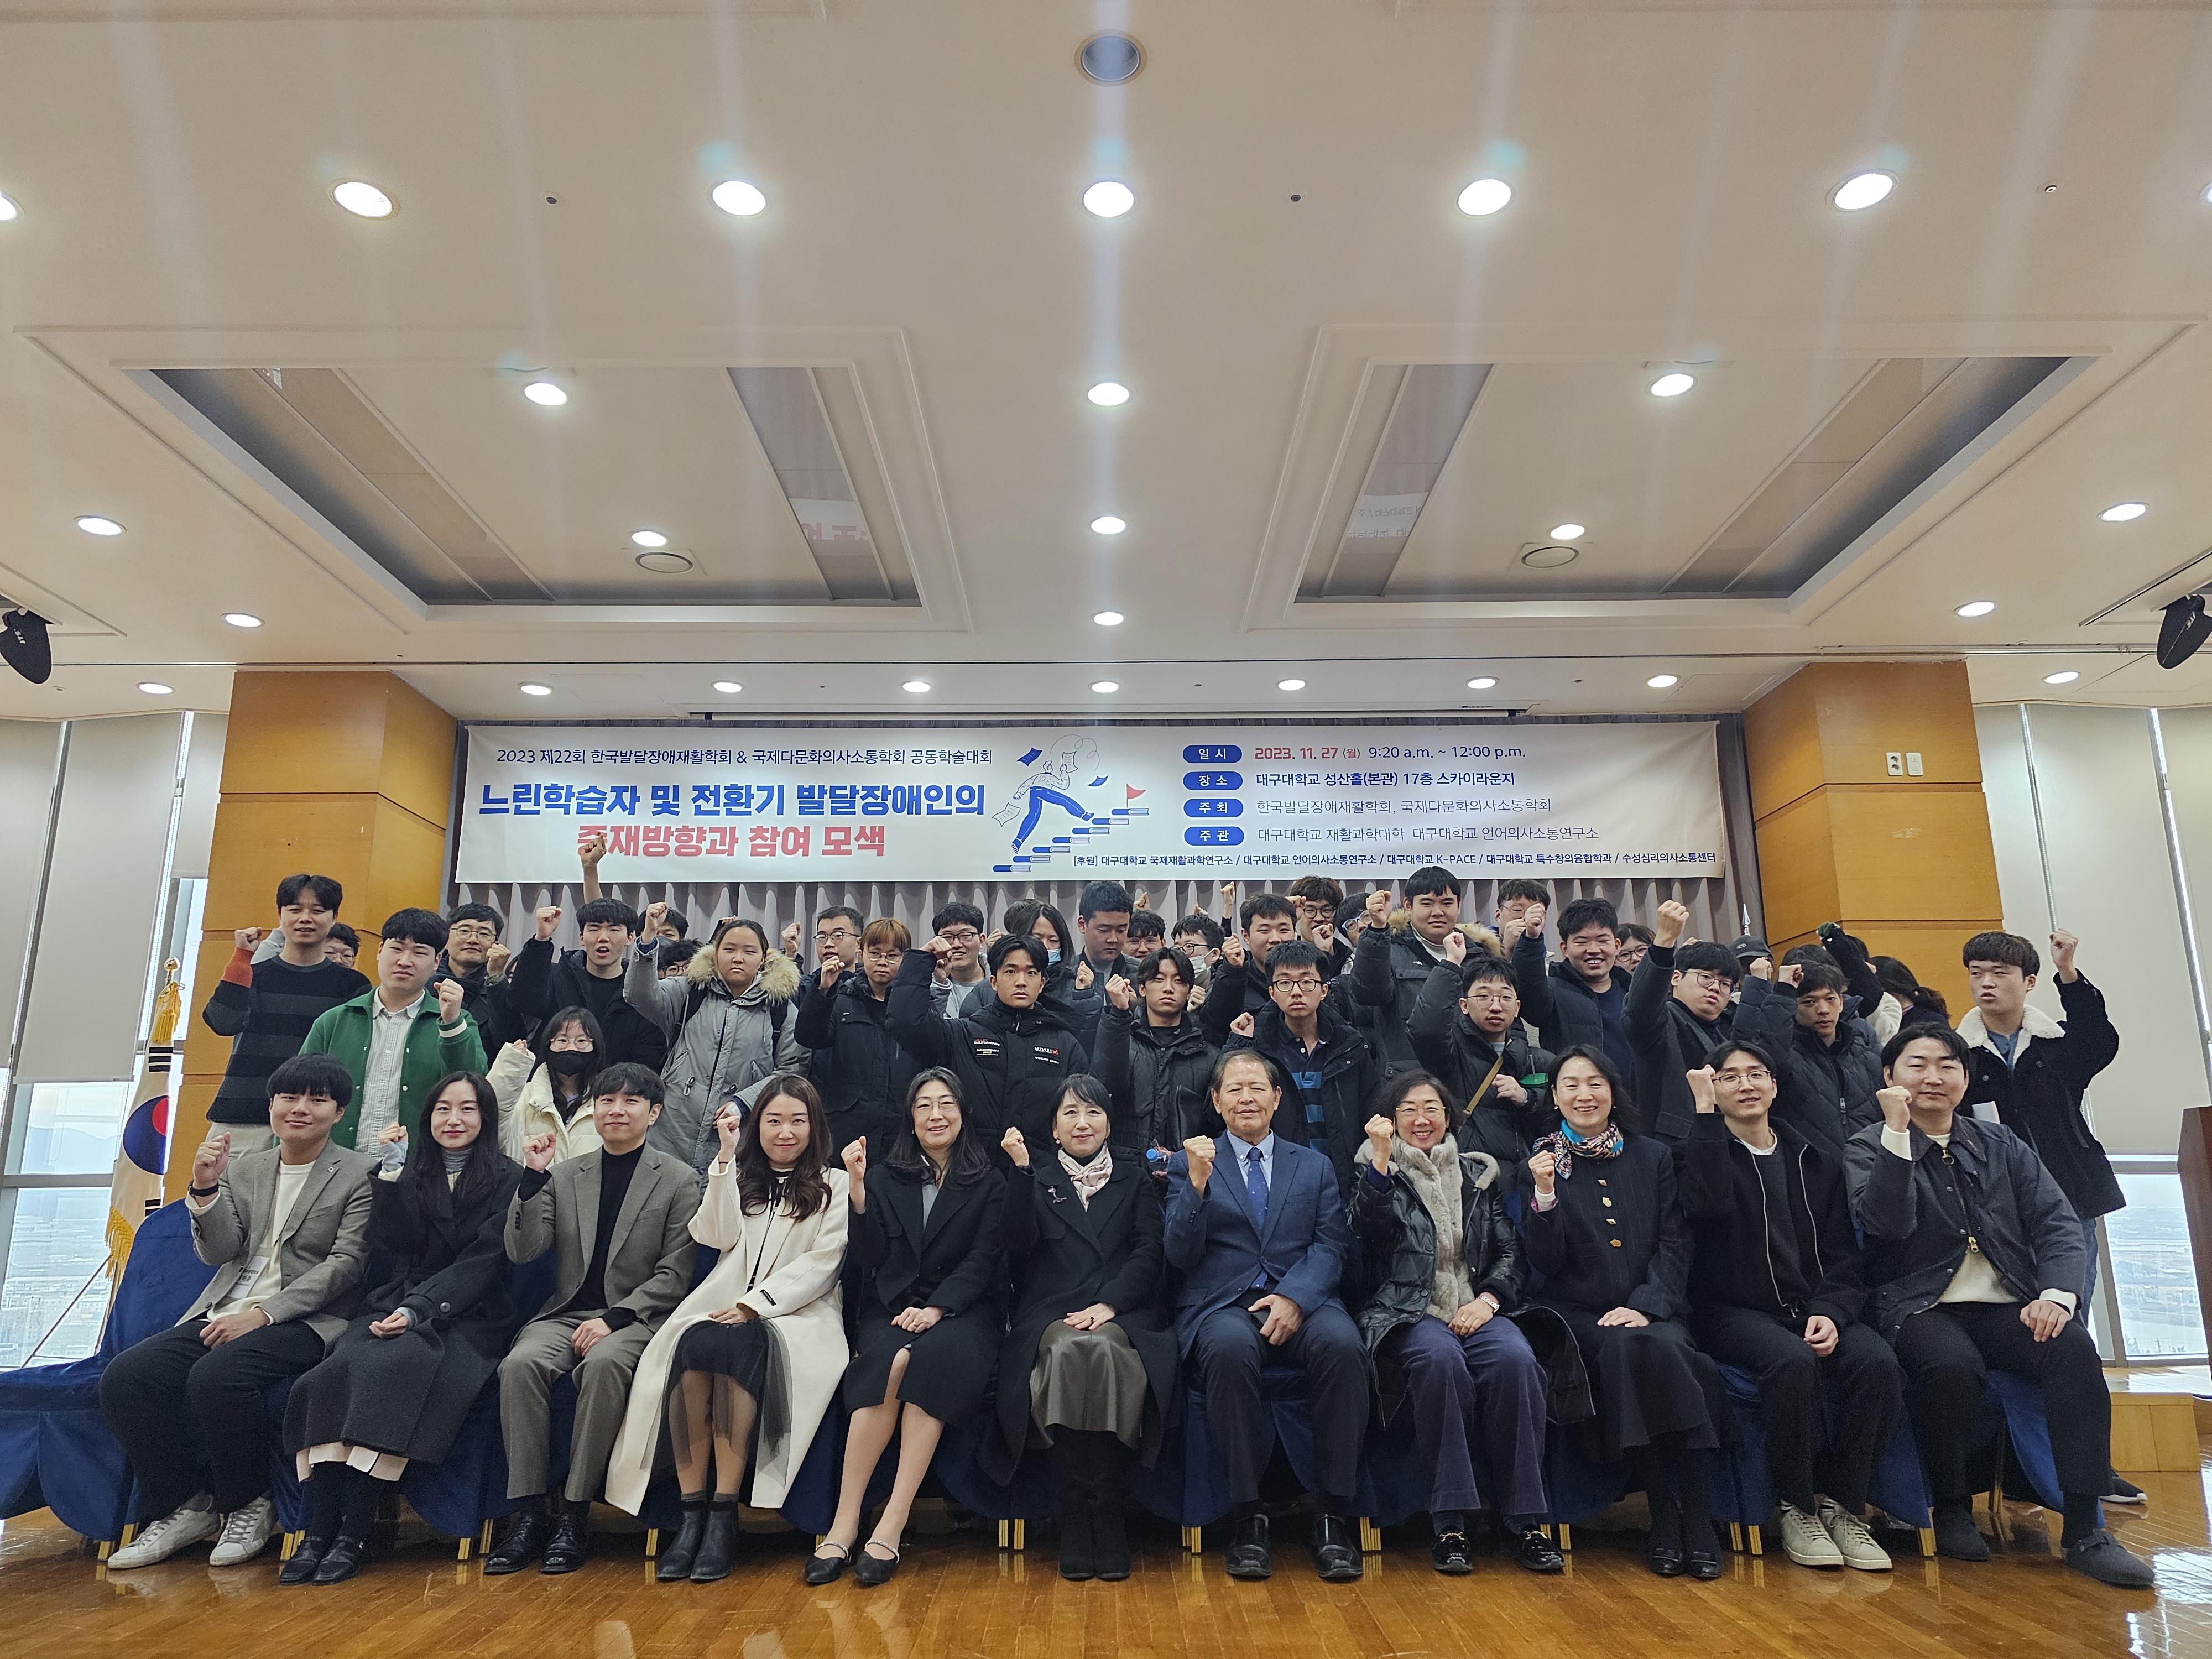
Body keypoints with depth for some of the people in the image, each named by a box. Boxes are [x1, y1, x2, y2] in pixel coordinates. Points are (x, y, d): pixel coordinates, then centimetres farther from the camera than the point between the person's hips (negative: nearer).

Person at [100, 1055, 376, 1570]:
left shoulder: (360, 1174, -1)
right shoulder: (241, 1168, 16)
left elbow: (346, 1263, -9)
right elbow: (219, 1253, 8)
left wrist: (262, 1313, -16)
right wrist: (205, 1188, -10)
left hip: (306, 1320, -6)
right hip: (222, 1314, 6)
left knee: (215, 1376, -32)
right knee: (124, 1377, -16)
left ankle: (249, 1507, -7)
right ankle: (186, 1508, 1)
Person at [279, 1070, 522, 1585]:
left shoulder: (507, 1179, 4)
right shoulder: (413, 1173, 18)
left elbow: (481, 1262, -5)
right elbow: (394, 1247, 4)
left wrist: (419, 1310, -16)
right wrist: (391, 1175, -2)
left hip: (467, 1318, -4)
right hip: (396, 1305, 4)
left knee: (395, 1365, -32)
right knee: (344, 1366, -27)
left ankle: (353, 1535, -30)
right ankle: (320, 1529, -28)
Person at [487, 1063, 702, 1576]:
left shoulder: (679, 1180, 3)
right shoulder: (564, 1174, 13)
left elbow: (674, 1275, -2)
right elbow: (522, 1252, 4)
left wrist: (614, 1318, -15)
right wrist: (533, 1178, -6)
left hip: (636, 1318, -3)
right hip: (566, 1313, 3)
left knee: (603, 1365, -34)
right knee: (521, 1363, -28)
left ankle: (575, 1513, -22)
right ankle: (529, 1512, -20)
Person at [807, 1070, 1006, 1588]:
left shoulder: (988, 1186, 10)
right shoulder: (885, 1178, 15)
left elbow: (982, 1262, -1)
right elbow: (871, 1256, 3)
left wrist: (937, 1308, -16)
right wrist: (857, 1186, -8)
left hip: (959, 1309, -1)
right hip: (891, 1307, 1)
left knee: (937, 1356, -34)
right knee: (890, 1361, -32)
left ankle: (892, 1525, -32)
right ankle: (845, 1521, -29)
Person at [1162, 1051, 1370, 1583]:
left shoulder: (1315, 1166, 19)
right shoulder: (1189, 1162, 13)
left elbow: (1331, 1245, 5)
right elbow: (1180, 1256, 2)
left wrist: (1293, 1297, -14)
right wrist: (1197, 1183, -14)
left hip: (1302, 1302, 2)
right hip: (1221, 1305, -1)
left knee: (1343, 1344, -32)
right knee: (1229, 1347, -36)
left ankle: (1333, 1515, -19)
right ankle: (1247, 1515, -21)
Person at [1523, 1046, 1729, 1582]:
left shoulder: (1653, 1157, 12)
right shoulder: (1539, 1164, 6)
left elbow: (1675, 1245, 6)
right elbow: (1544, 1263, 0)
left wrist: (1644, 1306, -10)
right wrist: (1544, 1196, -17)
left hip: (1652, 1311, 1)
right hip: (1579, 1314, -1)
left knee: (1666, 1351, -32)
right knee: (1624, 1350, -32)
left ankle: (1694, 1517, -21)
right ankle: (1667, 1516, -21)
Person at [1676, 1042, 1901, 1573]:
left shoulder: (1818, 1160, 15)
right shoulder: (1702, 1151, 5)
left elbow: (1843, 1252, 10)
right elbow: (1707, 1206, -19)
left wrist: (1831, 1312, -10)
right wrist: (1706, 1112, -15)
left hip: (1816, 1307, 4)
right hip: (1736, 1311, -3)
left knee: (1877, 1362, -27)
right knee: (1793, 1362, -34)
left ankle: (1843, 1506, -11)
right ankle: (1798, 1508, -13)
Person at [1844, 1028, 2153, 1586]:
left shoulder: (2001, 1145, 16)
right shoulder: (1870, 1147, 3)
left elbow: (2058, 1224, 8)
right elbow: (1886, 1224, -14)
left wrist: (2056, 1293, -11)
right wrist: (1897, 1132, -19)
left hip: (2009, 1309, 4)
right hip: (1922, 1309, -3)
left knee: (2074, 1348, -27)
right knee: (1952, 1364, -34)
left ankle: (2084, 1530, -20)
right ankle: (1952, 1509, -9)